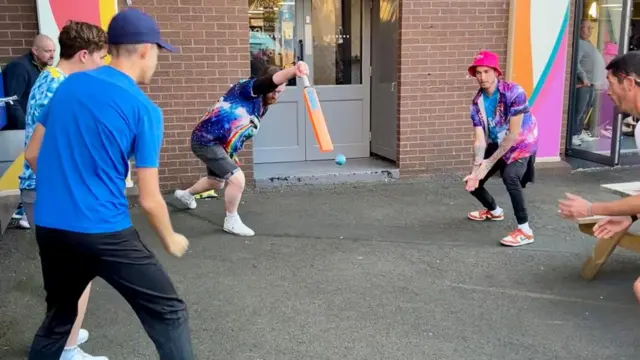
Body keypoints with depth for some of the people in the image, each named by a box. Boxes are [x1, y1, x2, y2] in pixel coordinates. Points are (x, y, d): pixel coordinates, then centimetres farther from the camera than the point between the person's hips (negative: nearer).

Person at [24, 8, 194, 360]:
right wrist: (170, 239, 7)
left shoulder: (69, 84, 5)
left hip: (49, 227, 7)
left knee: (58, 317, 26)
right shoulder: (143, 109, -11)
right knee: (168, 312, 5)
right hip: (103, 232, -6)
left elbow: (33, 155, 14)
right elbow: (149, 199, -10)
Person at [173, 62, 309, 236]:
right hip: (206, 140, -10)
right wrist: (293, 70, -59)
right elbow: (271, 81, -42)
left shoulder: (262, 107, 7)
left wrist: (231, 154, 17)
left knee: (216, 183, 30)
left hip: (219, 144, 10)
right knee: (237, 179, -20)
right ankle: (231, 222, 4)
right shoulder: (247, 88, -20)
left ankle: (186, 194, 61)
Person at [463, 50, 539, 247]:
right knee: (472, 181, 7)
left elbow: (514, 133, -26)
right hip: (497, 145, 7)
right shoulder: (477, 102, -9)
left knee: (509, 176, -34)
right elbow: (479, 139, -13)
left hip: (521, 144, -6)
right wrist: (476, 167, -30)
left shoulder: (514, 92, -26)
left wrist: (489, 163, -27)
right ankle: (494, 210, 39)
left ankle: (525, 230, -23)